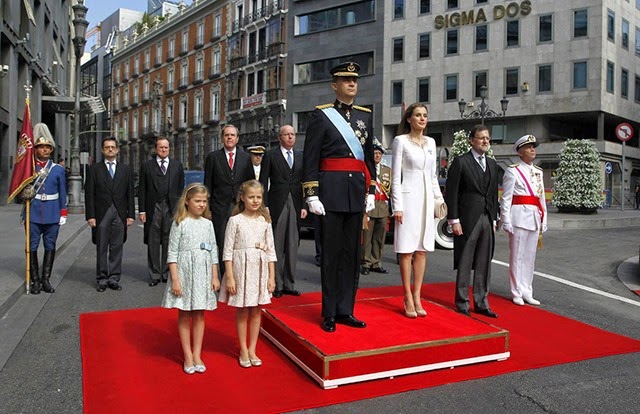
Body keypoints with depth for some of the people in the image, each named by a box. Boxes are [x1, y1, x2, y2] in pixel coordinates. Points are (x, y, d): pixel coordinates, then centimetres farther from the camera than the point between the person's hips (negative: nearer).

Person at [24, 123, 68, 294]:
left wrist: (63, 214, 4)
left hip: (52, 214, 1)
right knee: (32, 247, 3)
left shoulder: (59, 169, 5)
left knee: (50, 247, 4)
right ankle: (35, 280, 12)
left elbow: (62, 193, 7)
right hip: (33, 213, 0)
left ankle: (46, 279, 13)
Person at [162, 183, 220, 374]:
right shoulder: (179, 223, -6)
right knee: (184, 315, 7)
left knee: (199, 315, 9)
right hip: (184, 272, -3)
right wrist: (175, 279, -13)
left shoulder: (208, 224, 6)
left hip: (203, 274, 4)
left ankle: (197, 355, 20)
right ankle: (188, 356, 17)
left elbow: (213, 252, 9)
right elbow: (172, 253, -7)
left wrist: (215, 277, 5)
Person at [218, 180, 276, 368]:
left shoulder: (264, 221, 3)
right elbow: (228, 250, -6)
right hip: (241, 269, -3)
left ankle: (252, 349, 23)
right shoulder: (235, 220, -6)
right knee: (242, 311, 7)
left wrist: (272, 277, 2)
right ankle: (243, 350, 21)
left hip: (260, 269, 3)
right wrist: (230, 277, -11)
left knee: (256, 311, 10)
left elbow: (270, 250, 5)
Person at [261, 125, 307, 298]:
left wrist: (304, 205, 4)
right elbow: (263, 183, 0)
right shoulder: (271, 155, 3)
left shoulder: (301, 156, 13)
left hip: (296, 205, 4)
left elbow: (304, 181, 12)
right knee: (276, 246, 0)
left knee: (293, 246, 6)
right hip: (277, 205, -3)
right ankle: (276, 285, 8)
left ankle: (289, 284, 14)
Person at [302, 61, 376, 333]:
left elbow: (369, 156, 17)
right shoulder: (321, 115, -1)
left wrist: (371, 191, 11)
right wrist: (311, 195, -12)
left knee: (352, 253, 9)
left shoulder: (365, 116, 14)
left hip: (357, 192, 5)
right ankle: (329, 314, 13)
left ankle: (345, 310, 20)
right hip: (331, 191, -5)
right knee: (331, 253, 1)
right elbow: (310, 159, -6)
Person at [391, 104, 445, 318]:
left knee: (422, 250, 7)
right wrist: (397, 206, -12)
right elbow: (396, 176, -6)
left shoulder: (431, 142, 13)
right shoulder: (401, 141, -2)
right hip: (408, 196, -5)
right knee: (407, 250, -1)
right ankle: (408, 299, 6)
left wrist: (439, 198, 9)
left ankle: (417, 297, 14)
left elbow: (433, 175, 17)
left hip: (426, 198, 5)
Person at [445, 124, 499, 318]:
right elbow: (451, 193, -8)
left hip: (487, 219, 6)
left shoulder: (492, 164, 15)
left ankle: (481, 302, 20)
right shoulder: (460, 162, -4)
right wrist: (454, 220, -13)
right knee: (464, 264, 2)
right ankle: (462, 303, 13)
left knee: (484, 264, 10)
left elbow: (494, 194, 17)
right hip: (467, 220, -6)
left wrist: (494, 219, 11)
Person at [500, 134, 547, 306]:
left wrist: (543, 221, 14)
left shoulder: (538, 172, 16)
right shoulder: (513, 171, -3)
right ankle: (517, 293, 10)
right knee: (517, 256, 0)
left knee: (530, 257, 11)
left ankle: (527, 292, 20)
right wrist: (506, 221, -13)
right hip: (519, 216, -6)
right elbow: (506, 198, -7)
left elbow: (542, 197, 18)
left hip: (534, 218, 6)